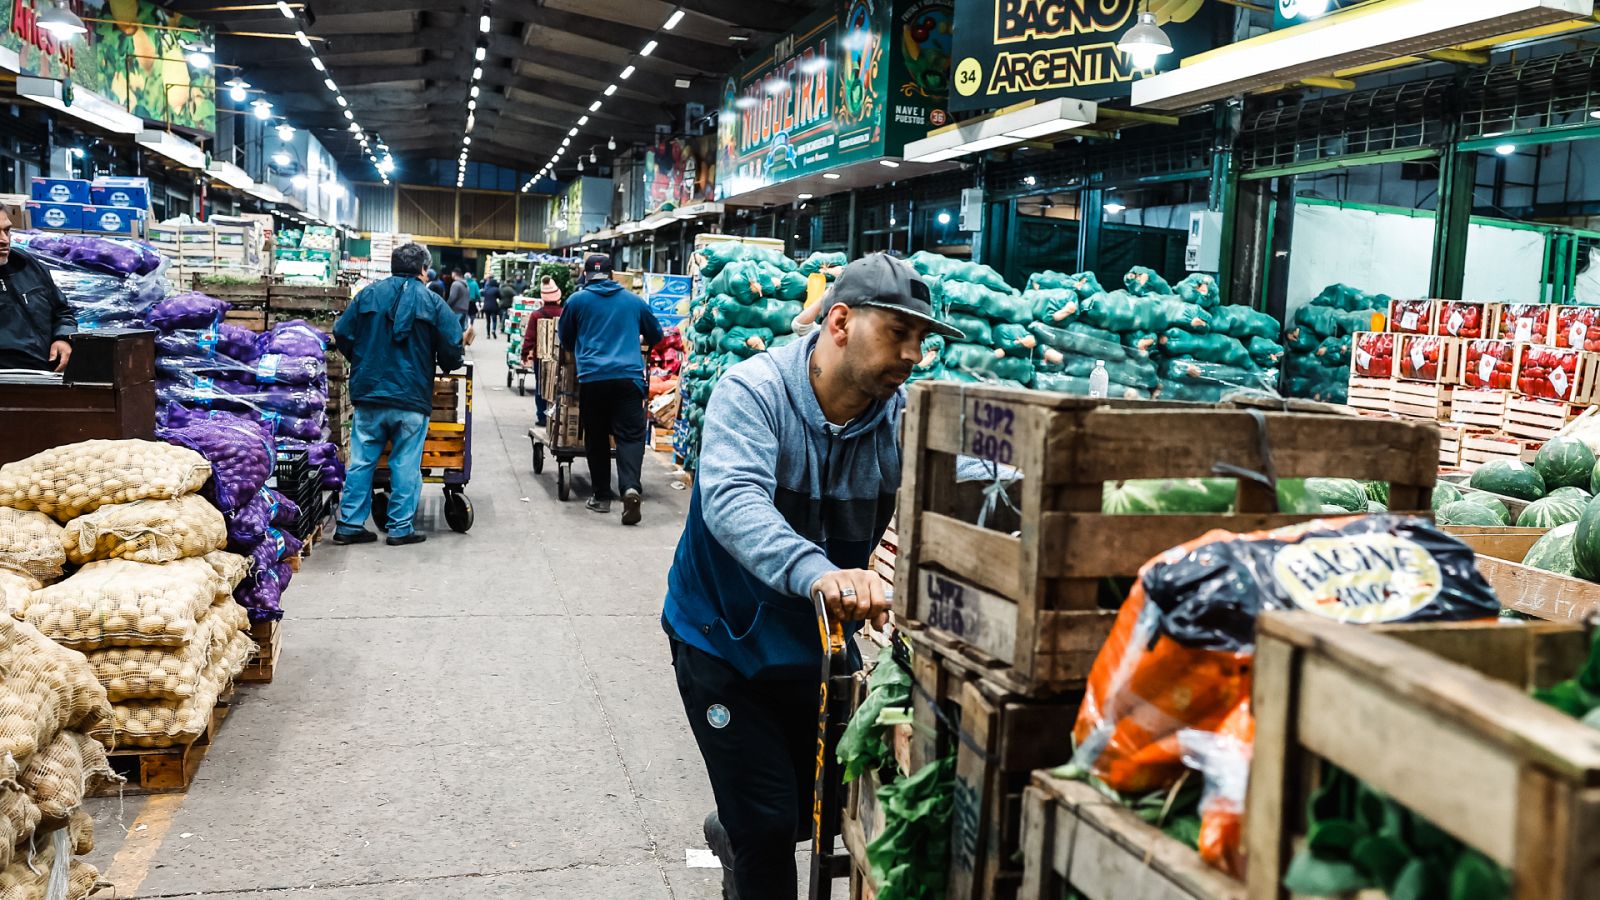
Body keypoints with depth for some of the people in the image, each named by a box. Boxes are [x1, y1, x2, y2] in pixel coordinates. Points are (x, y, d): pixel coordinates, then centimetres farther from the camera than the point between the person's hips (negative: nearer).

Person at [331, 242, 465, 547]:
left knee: (361, 461, 9)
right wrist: (447, 365, 17)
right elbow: (452, 350, -5)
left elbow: (341, 333, 5)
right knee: (405, 465, 5)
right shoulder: (433, 302, -3)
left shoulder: (368, 295, 5)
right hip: (412, 398, -3)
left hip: (369, 395, 3)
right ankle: (400, 528, 9)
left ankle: (350, 524, 12)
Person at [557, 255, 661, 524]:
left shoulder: (577, 300, 9)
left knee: (596, 437, 10)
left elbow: (565, 339, 21)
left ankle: (602, 496, 12)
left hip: (592, 377, 0)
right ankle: (630, 486, -24)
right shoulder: (634, 300, 14)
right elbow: (656, 335, 27)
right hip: (629, 376, 0)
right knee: (630, 434, -2)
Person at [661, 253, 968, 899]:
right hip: (724, 640, -5)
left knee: (825, 809, 20)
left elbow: (962, 473, -19)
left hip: (820, 644, 5)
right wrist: (817, 573, -57)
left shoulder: (901, 413, -9)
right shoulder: (753, 391, -24)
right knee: (768, 826, -3)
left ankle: (733, 836, 51)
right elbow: (733, 500, -40)